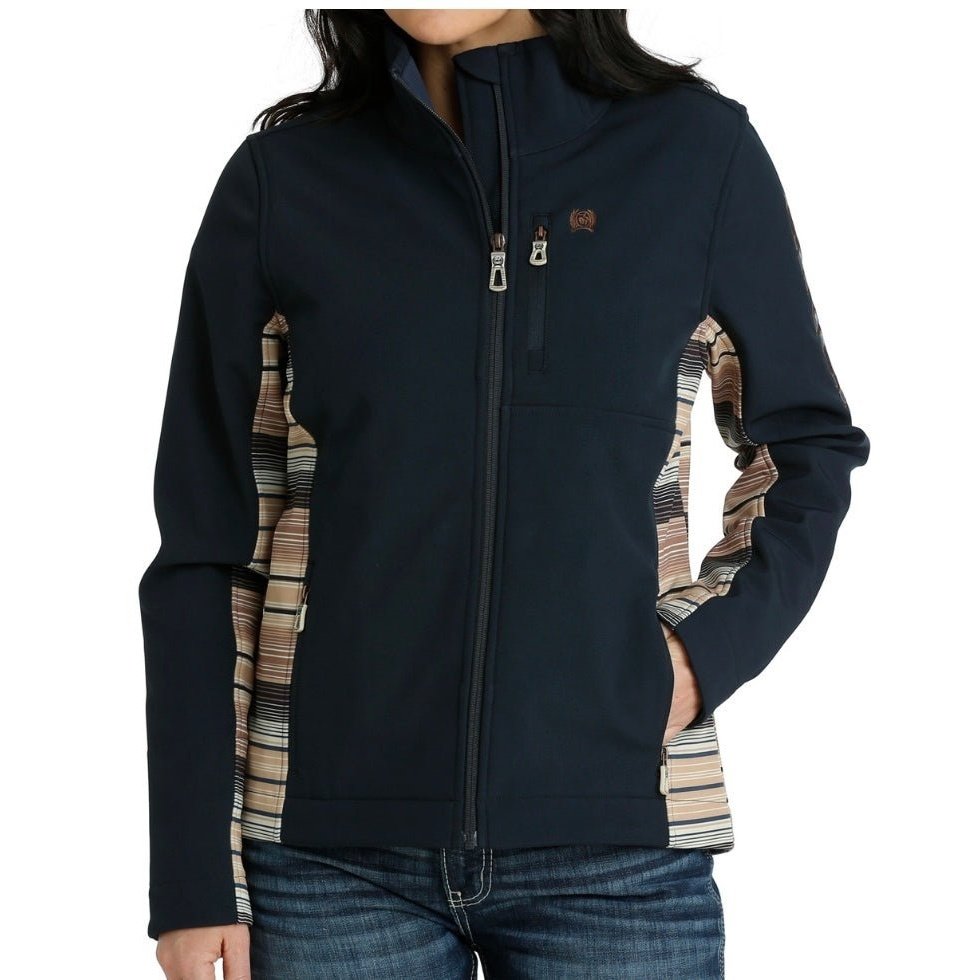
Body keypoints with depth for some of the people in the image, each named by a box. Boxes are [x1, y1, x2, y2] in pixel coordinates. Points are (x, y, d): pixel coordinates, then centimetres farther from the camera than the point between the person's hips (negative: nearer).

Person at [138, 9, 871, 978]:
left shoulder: (698, 149, 0)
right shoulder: (283, 177, 1)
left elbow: (810, 447, 12)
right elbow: (205, 544, 2)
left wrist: (712, 648, -5)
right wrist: (193, 879, 0)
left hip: (614, 837, 0)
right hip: (335, 845, 1)